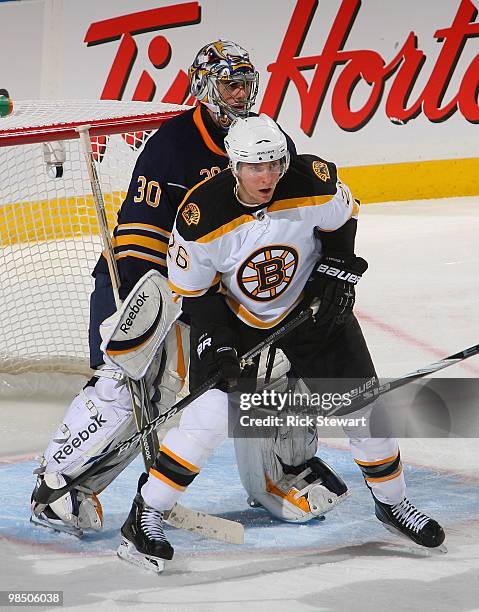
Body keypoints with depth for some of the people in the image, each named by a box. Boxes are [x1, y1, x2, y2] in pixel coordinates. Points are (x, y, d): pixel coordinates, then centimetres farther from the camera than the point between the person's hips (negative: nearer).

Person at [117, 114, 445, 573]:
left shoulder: (313, 183, -25)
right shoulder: (201, 217, -29)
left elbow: (342, 217, 0)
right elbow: (193, 291, -14)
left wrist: (338, 272, -9)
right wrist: (217, 345, -23)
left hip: (309, 303, 3)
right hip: (231, 314, -3)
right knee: (213, 411, -19)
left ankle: (392, 502, 26)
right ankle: (145, 515, -6)